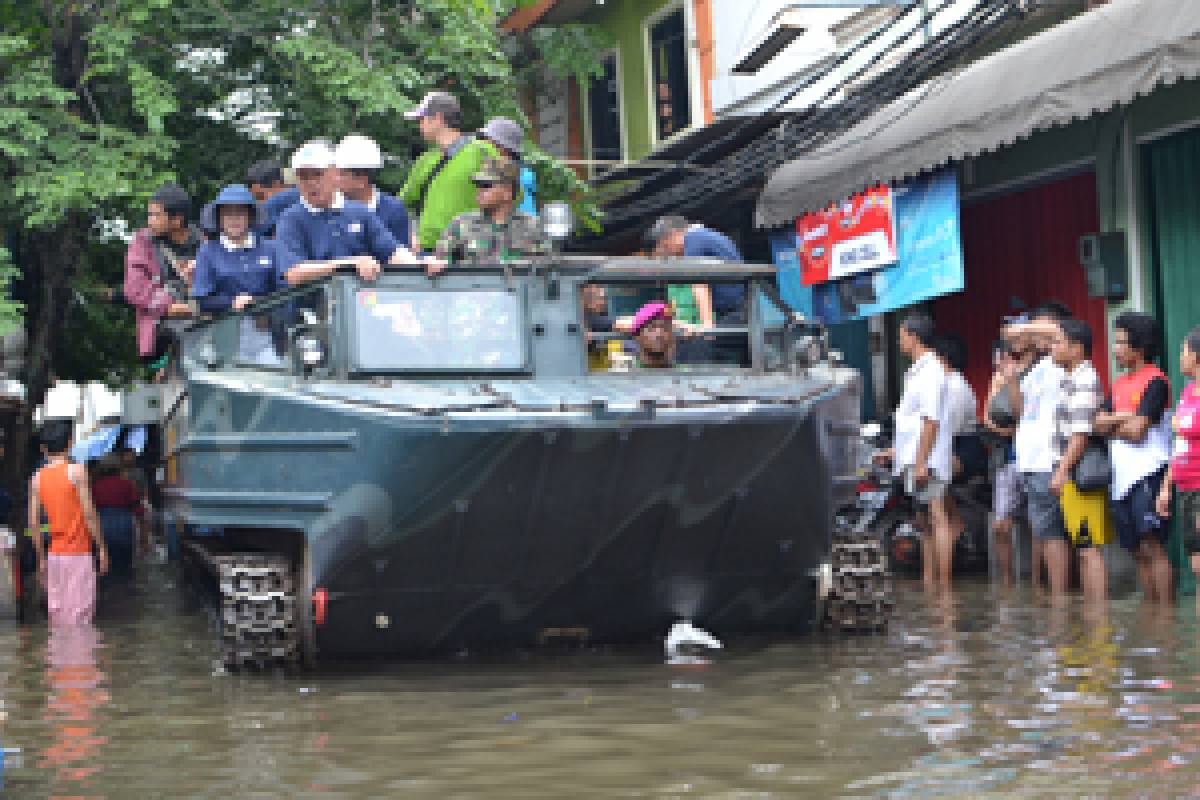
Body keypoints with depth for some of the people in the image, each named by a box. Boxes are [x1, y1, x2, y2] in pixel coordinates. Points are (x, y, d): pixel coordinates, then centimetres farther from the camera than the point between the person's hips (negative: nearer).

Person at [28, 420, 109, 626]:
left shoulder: (37, 479, 5)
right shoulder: (76, 471, -9)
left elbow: (34, 524, 5)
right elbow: (89, 514, -12)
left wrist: (41, 559, 14)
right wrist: (101, 547, -4)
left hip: (54, 555, 5)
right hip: (79, 554, -5)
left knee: (57, 612, 10)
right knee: (79, 613, -4)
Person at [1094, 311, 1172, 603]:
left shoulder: (1155, 382, -7)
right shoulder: (1119, 384, 18)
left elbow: (1137, 431, -14)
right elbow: (1100, 424, 7)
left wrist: (1113, 425, 3)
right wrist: (1125, 418, -8)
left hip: (1148, 474, -8)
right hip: (1122, 477, 8)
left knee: (1153, 547, -12)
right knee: (1138, 551, 9)